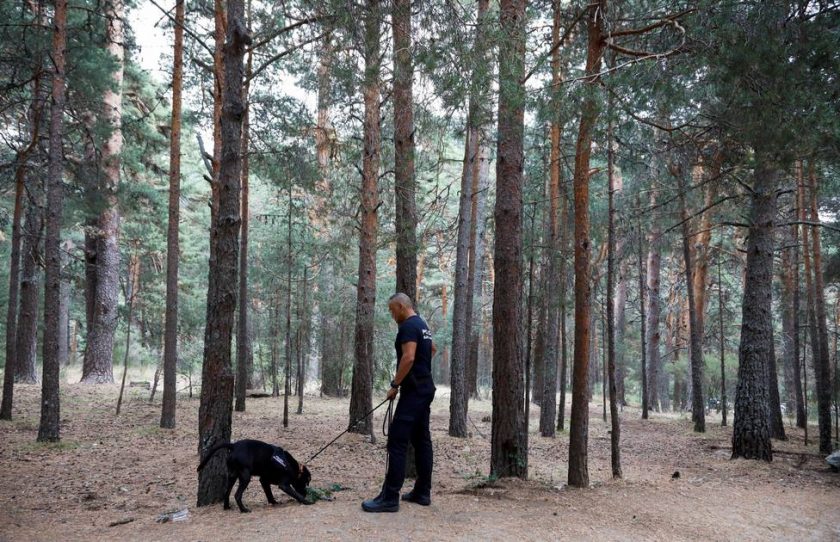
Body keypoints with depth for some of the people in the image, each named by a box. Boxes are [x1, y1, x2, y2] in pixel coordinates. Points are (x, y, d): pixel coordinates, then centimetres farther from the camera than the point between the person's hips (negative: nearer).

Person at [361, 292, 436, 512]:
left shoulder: (408, 326, -15)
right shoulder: (422, 325, 18)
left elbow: (408, 357, -27)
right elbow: (433, 349, 38)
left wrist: (395, 385, -19)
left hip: (414, 390, -11)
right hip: (425, 388, 11)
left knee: (397, 442, -12)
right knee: (422, 440, 13)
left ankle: (390, 498, -12)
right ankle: (422, 492, 19)